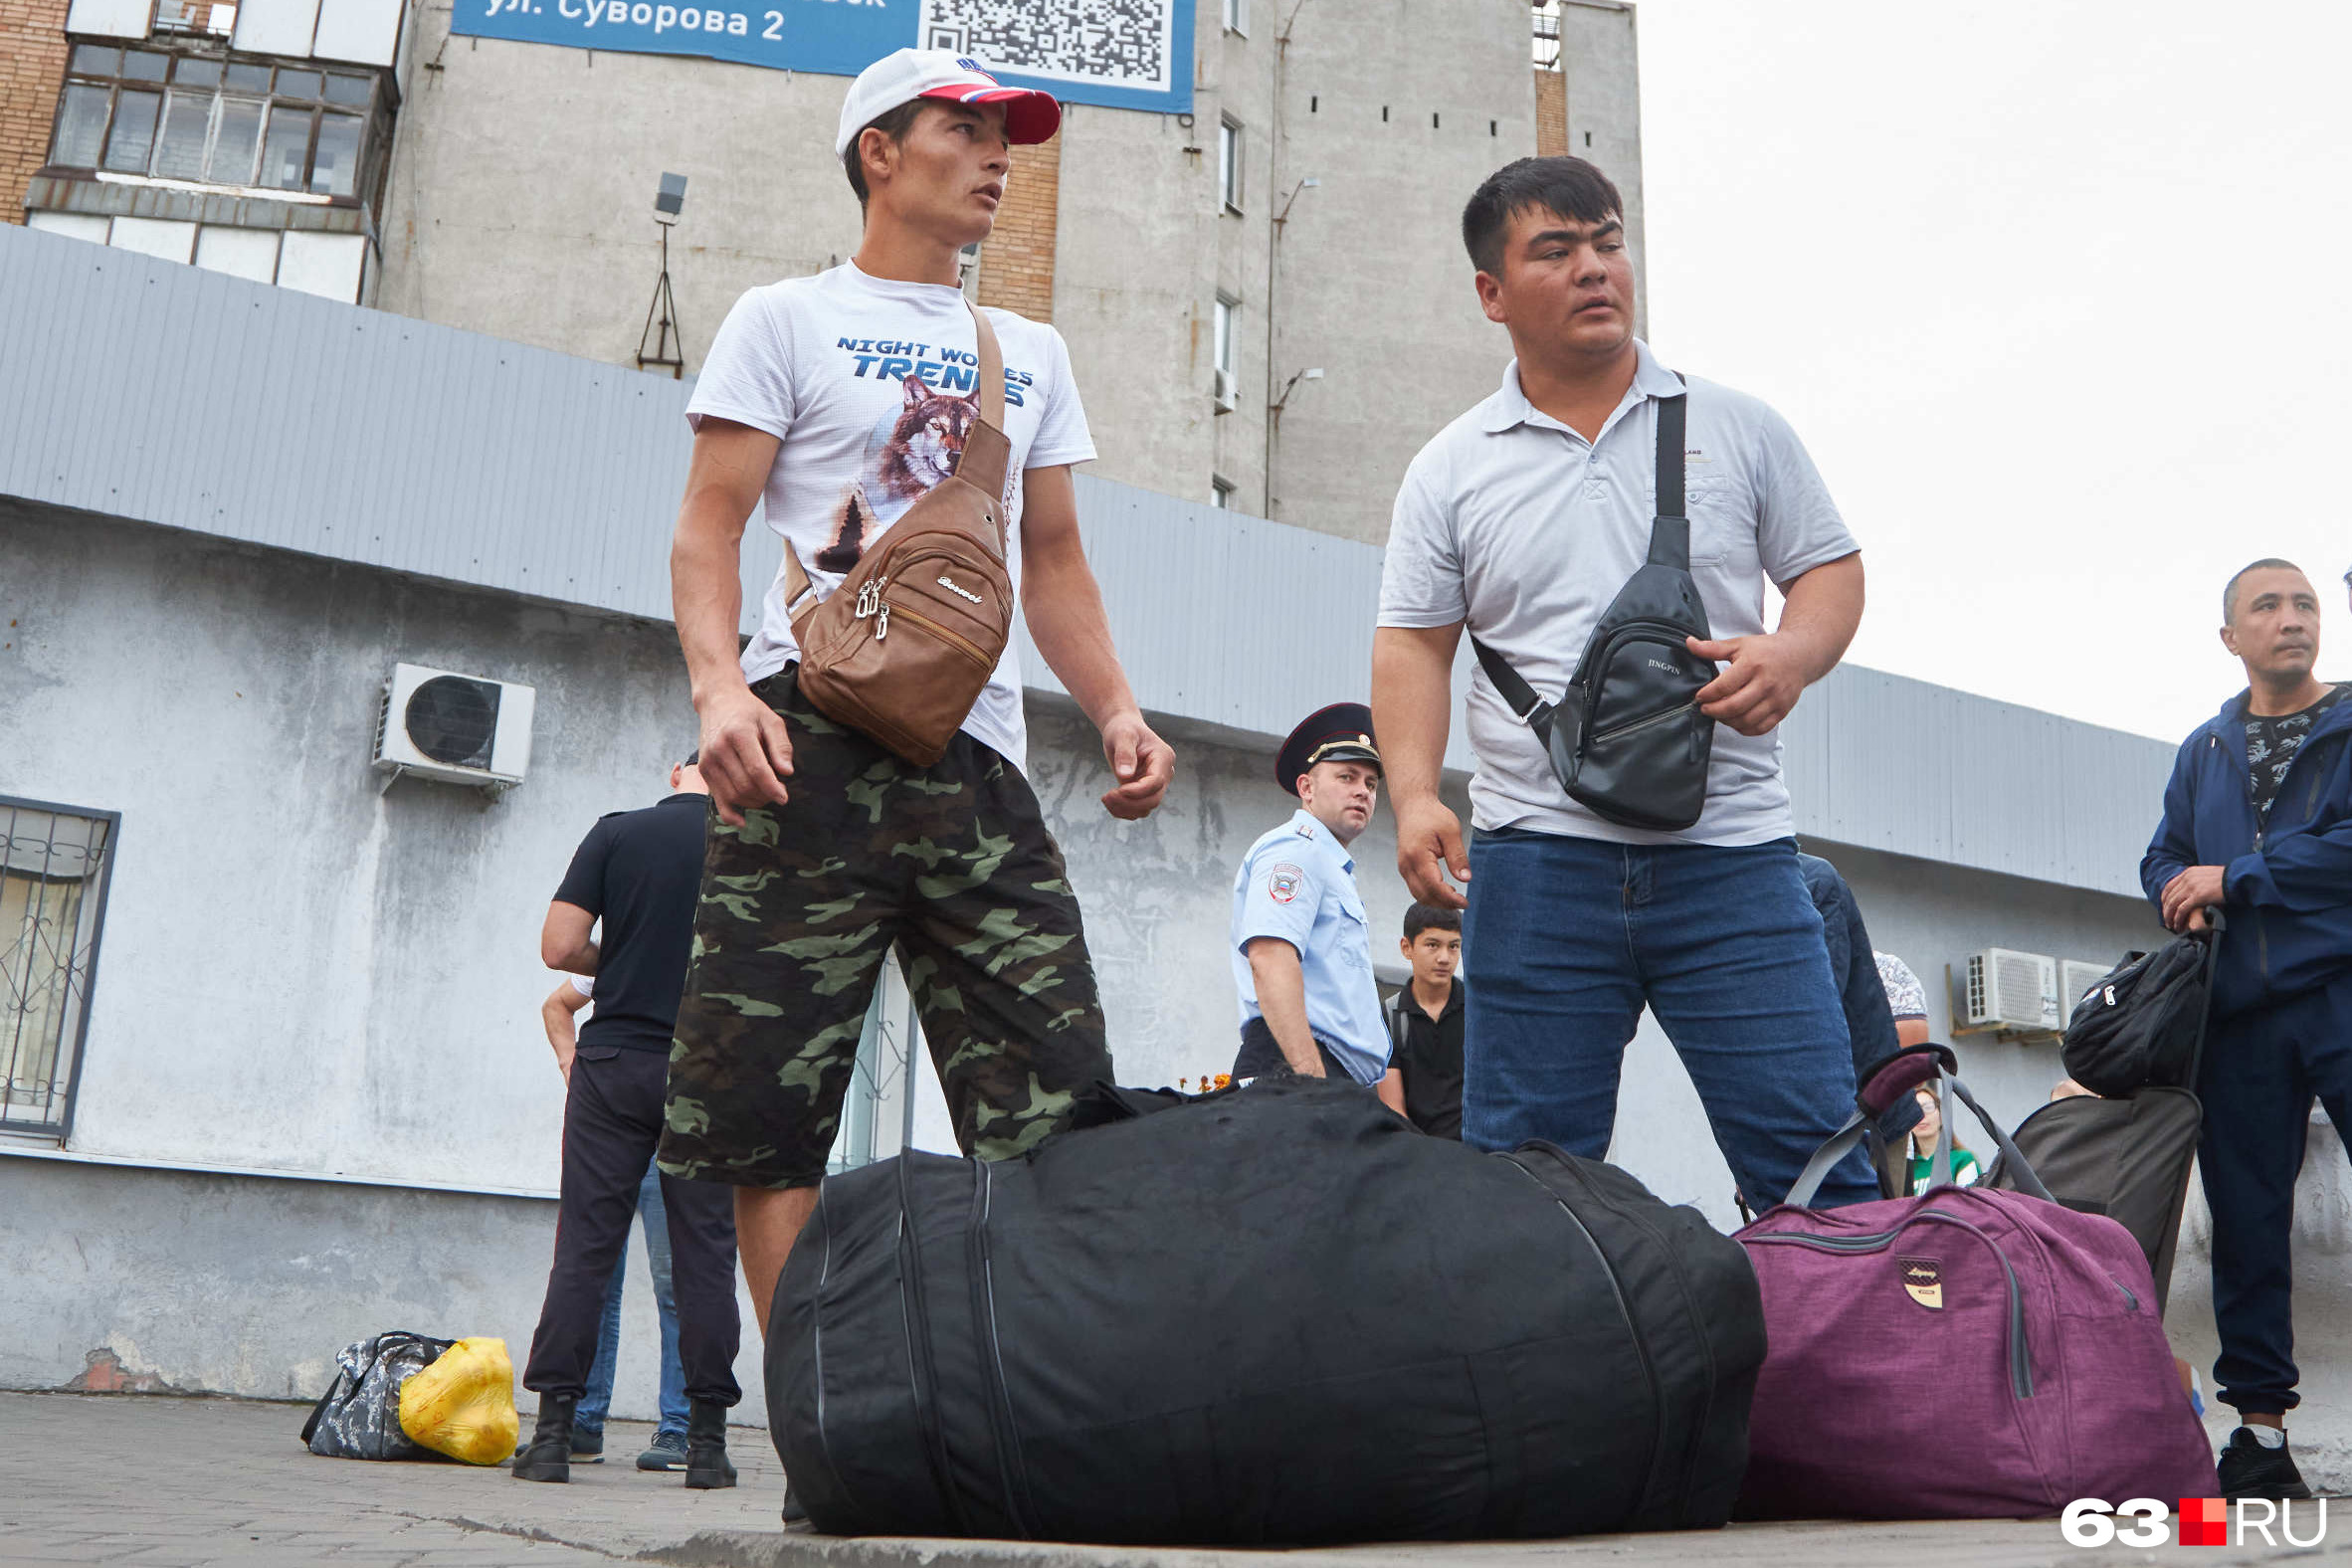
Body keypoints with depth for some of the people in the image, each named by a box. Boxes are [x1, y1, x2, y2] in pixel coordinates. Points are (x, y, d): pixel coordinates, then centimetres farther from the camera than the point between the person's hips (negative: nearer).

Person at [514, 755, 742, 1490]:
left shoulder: (615, 833, 2)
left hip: (615, 1060, 0)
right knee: (704, 1253, 4)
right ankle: (706, 1442, 5)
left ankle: (554, 1433, 3)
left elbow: (560, 947, -4)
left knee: (584, 1245, 4)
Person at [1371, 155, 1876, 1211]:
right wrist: (1415, 795, -9)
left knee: (1813, 1151, -2)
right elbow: (1414, 643, 7)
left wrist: (1792, 655, -9)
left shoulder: (1737, 428, 10)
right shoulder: (1452, 469, 9)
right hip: (1535, 858, 0)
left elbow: (1830, 567, 13)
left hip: (1731, 854, 0)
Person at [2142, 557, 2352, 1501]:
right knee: (2246, 1220, 4)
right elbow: (2164, 858, 21)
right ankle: (2260, 1424, 10)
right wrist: (2181, 896, -1)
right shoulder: (2205, 751, 21)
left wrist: (2235, 878, -8)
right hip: (2241, 1014, 4)